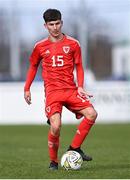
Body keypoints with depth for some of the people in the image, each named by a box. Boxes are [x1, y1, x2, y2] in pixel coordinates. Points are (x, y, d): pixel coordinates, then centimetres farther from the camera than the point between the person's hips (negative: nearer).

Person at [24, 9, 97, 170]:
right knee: (56, 125, -21)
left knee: (91, 114, -18)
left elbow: (79, 67, 12)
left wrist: (80, 87, 0)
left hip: (71, 90, 2)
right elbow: (33, 67, 19)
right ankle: (53, 161, 0)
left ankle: (74, 148, -3)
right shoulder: (40, 46, 6)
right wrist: (27, 89, 15)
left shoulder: (73, 44, 5)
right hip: (52, 91, -2)